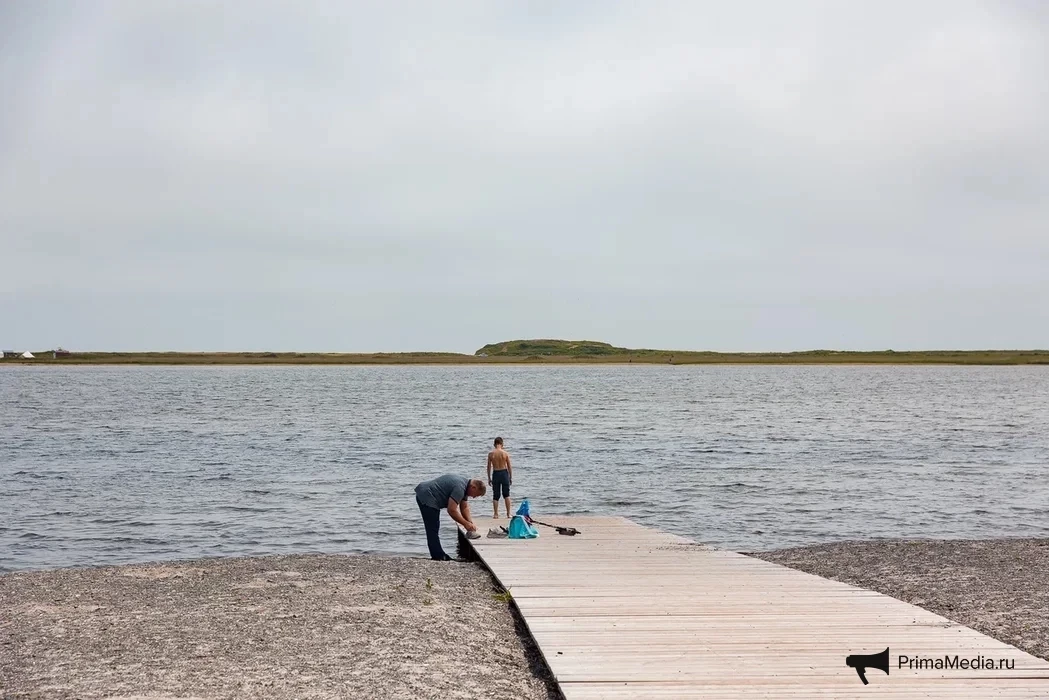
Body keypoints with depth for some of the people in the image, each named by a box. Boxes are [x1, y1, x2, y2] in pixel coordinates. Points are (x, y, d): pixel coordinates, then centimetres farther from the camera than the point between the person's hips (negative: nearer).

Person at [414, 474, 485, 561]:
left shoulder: (464, 485, 9)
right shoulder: (459, 487, -24)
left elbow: (464, 507, 13)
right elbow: (452, 510, -26)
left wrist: (470, 523, 0)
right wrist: (465, 524, -17)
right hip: (426, 497, -11)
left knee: (434, 528, 15)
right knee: (432, 529, -8)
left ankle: (438, 556, 21)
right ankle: (438, 557, -6)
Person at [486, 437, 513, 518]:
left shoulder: (491, 454, -4)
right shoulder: (505, 453, -6)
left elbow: (489, 467, 0)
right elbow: (509, 466, -1)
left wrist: (489, 478, 9)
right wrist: (510, 477, 9)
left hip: (495, 474, 0)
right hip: (504, 473, 0)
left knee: (495, 496, 8)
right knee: (506, 495, 10)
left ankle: (496, 514, 6)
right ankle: (508, 513, 9)